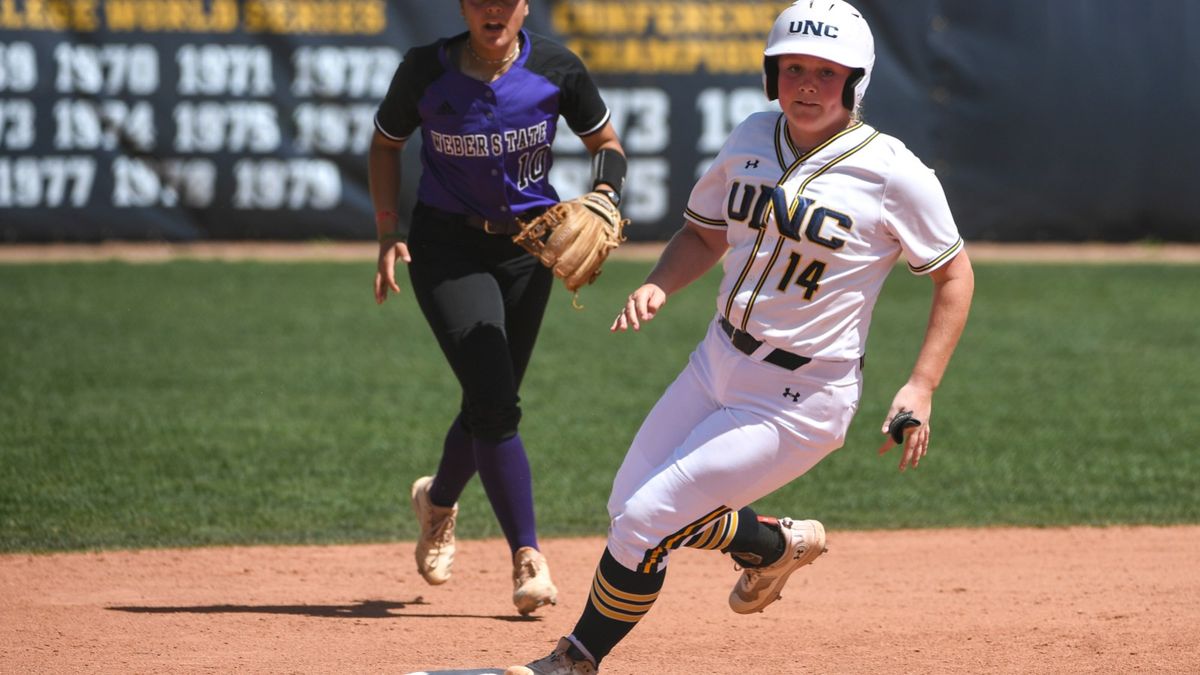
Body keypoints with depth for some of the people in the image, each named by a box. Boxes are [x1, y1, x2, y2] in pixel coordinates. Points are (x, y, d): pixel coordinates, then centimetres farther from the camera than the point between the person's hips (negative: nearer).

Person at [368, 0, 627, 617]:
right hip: (447, 247, -2)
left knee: (492, 404, 10)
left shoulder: (556, 69, -10)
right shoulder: (426, 71, -12)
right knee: (494, 401, -16)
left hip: (527, 248, 2)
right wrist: (389, 233, -5)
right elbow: (385, 144, 4)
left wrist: (602, 201, -16)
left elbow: (605, 142, 4)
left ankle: (437, 502, 42)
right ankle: (528, 559, -12)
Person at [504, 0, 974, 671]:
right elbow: (705, 234, 15)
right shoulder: (753, 139, 1)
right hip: (719, 362, 7)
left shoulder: (892, 173, -16)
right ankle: (780, 544, 37)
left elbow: (956, 273, -6)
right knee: (629, 507, 13)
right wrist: (658, 286, -6)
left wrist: (922, 388, -13)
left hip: (799, 401, -7)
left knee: (644, 522, -10)